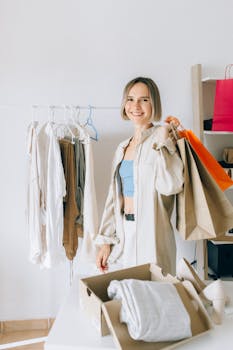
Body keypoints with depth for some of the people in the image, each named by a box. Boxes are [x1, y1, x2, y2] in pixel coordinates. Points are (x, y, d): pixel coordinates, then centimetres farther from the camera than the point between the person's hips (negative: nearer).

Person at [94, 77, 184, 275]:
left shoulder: (165, 138, -8)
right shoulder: (123, 148, 12)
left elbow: (170, 186, -24)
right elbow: (114, 196, 13)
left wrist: (162, 140, -19)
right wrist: (105, 240, 9)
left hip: (152, 233, -6)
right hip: (123, 233, 6)